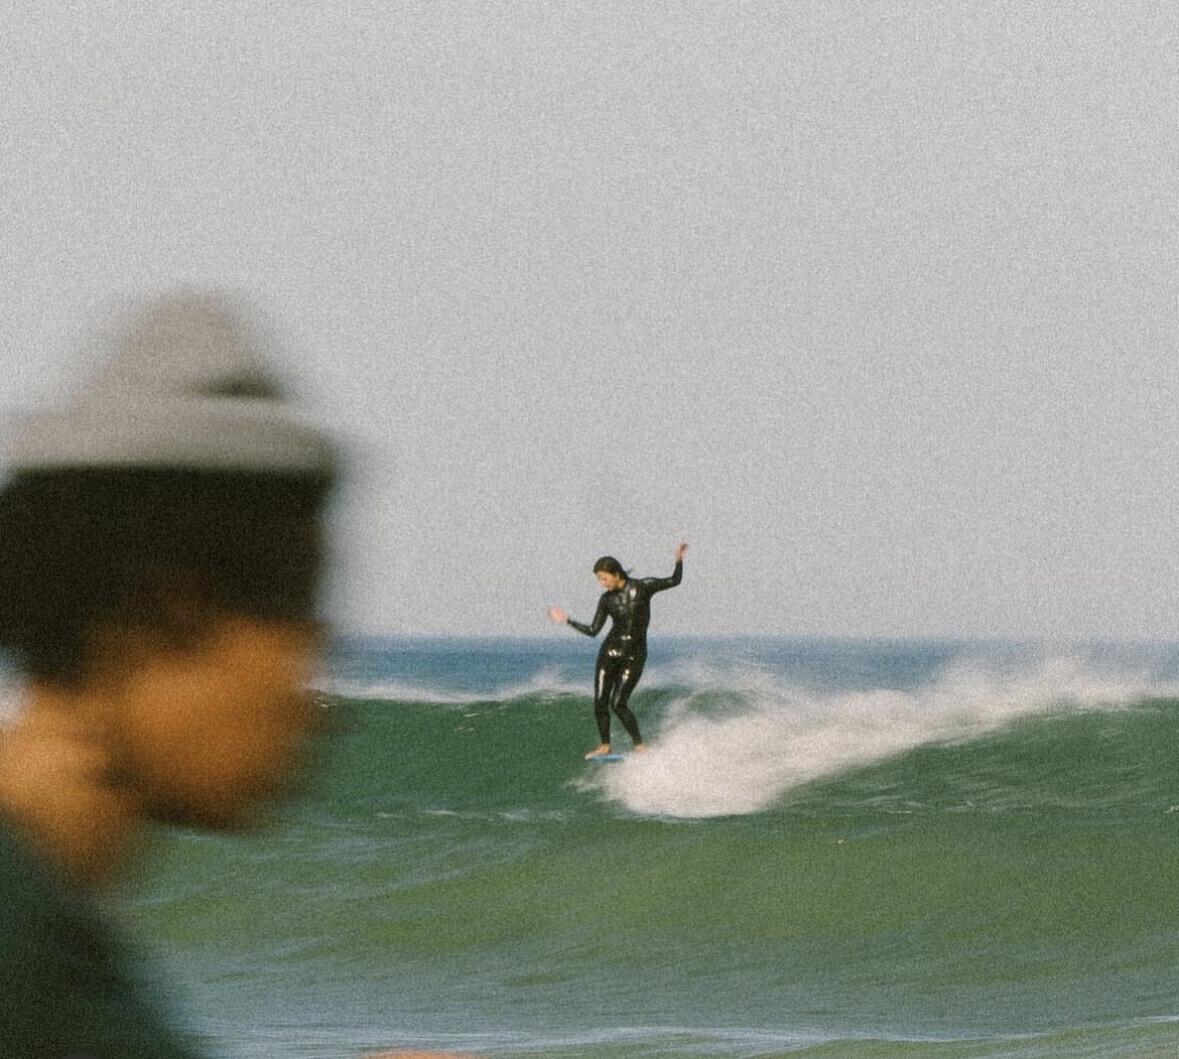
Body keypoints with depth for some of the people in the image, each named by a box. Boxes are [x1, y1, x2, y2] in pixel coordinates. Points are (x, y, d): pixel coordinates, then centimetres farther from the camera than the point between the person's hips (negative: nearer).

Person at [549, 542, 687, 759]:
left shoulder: (642, 587, -3)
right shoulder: (607, 599, 5)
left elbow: (674, 581, -1)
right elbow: (593, 630, 10)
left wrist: (679, 560, -15)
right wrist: (567, 621, 7)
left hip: (634, 654, -4)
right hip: (610, 651, 4)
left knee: (618, 704, -11)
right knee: (600, 702, 1)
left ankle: (640, 745, 1)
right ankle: (605, 745, 15)